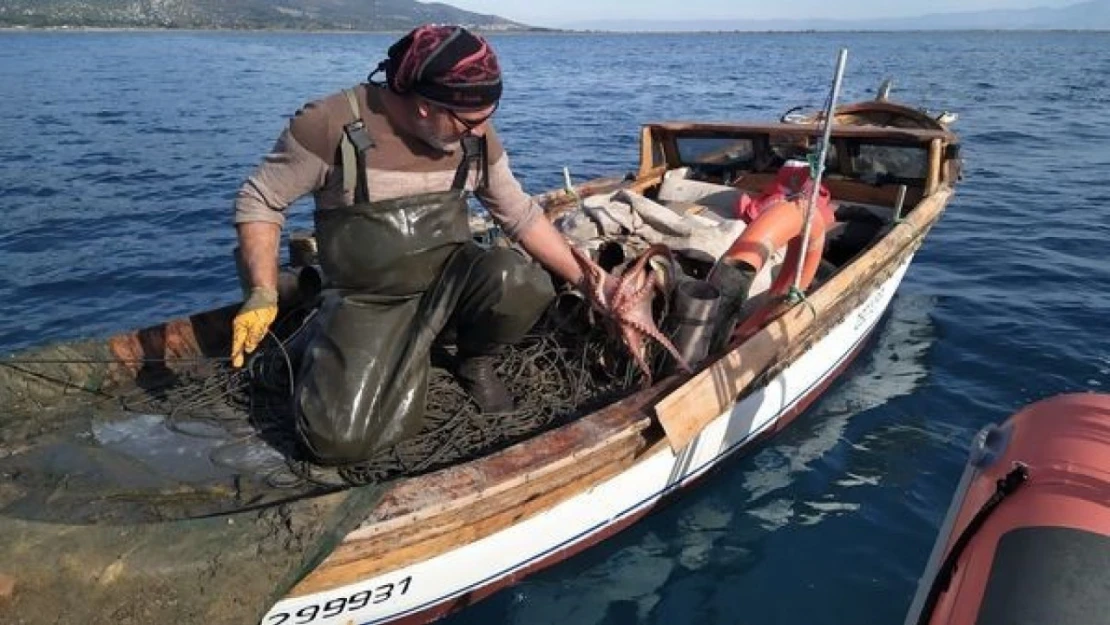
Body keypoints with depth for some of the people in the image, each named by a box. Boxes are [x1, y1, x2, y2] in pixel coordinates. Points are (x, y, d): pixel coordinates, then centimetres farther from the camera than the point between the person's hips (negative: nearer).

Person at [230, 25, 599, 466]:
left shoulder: (476, 135, -6)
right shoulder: (329, 124, -18)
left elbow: (521, 215, 4)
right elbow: (259, 201, -7)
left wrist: (585, 280, 0)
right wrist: (263, 294, -19)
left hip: (452, 279, 3)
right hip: (368, 302, -2)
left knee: (519, 279, -31)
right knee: (340, 440, -21)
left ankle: (476, 363, 3)